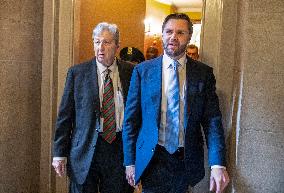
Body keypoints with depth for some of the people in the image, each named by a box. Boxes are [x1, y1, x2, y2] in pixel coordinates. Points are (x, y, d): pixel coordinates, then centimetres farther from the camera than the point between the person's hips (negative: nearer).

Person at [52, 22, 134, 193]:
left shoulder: (131, 72, 1)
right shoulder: (77, 73, -1)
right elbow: (65, 116, 0)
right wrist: (60, 153, -2)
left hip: (120, 148, 1)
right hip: (85, 149, 0)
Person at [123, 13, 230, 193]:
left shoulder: (204, 73, -2)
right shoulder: (143, 70, -3)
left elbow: (212, 120, -5)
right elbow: (131, 119, 0)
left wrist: (218, 164, -15)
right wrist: (130, 161, -2)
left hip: (187, 160, 1)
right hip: (151, 159, -1)